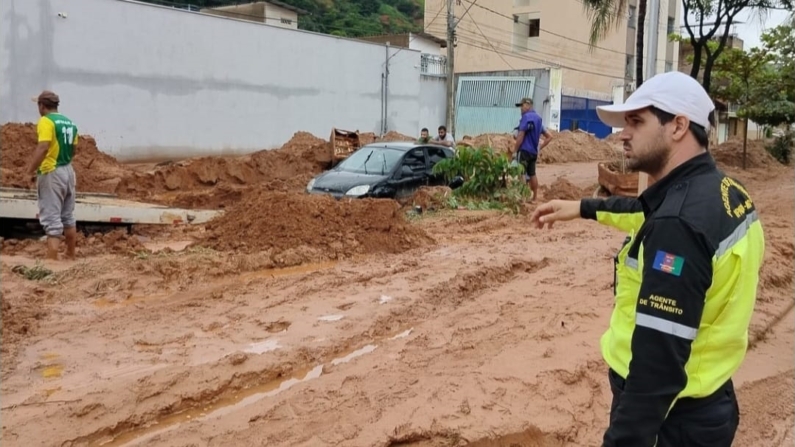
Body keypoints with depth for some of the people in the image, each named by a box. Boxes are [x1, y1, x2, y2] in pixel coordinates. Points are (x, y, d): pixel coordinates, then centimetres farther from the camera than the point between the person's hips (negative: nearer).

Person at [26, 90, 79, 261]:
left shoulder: (46, 121, -13)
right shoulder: (70, 123, 10)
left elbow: (43, 147, -25)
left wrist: (31, 168, -18)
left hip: (51, 173, -8)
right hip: (68, 171, 8)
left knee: (52, 220, -8)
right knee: (68, 216, 17)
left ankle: (51, 262, -9)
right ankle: (71, 256, 27)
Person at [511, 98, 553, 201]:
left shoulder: (526, 117, -11)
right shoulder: (538, 118, 15)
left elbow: (521, 136, -16)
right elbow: (549, 136, 18)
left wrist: (514, 151, -12)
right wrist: (540, 148, 14)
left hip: (524, 150, -8)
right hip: (534, 152, 9)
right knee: (532, 174, 14)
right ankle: (534, 197, 18)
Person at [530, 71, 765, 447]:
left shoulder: (679, 224, -28)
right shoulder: (725, 193, 2)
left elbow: (659, 359, -32)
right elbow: (651, 211, 25)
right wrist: (585, 208, 26)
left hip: (668, 414, -9)